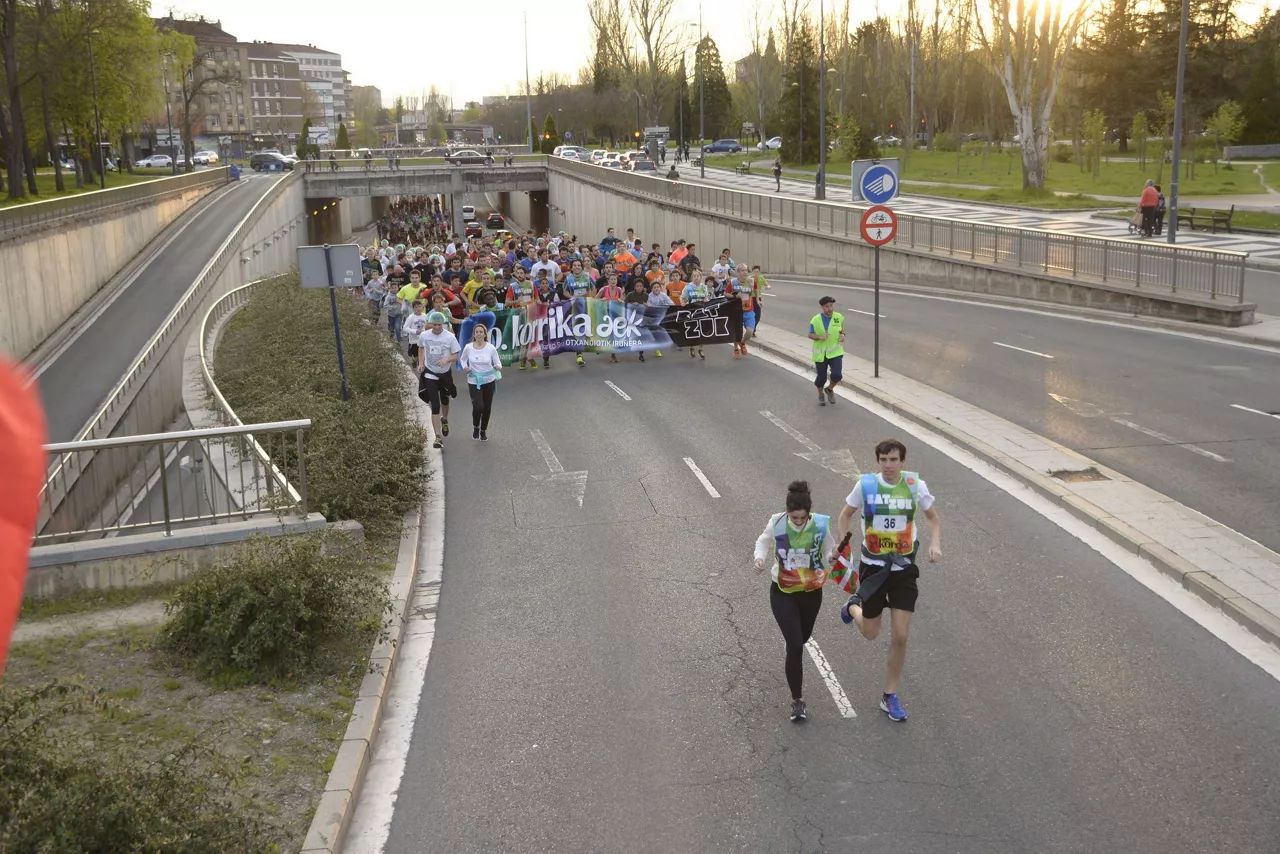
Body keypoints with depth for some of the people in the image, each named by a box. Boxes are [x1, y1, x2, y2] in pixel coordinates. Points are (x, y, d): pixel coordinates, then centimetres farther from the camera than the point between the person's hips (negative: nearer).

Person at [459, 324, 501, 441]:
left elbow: (497, 362, -2)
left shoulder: (491, 348, -7)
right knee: (478, 407, -17)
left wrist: (498, 367, -26)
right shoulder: (468, 348, -5)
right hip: (474, 382, -1)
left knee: (487, 408, 8)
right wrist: (465, 367, -9)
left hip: (489, 381, 1)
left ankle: (483, 431, 33)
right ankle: (475, 426, 15)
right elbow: (462, 360, 12)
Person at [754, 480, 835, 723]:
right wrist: (760, 557, -17)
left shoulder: (821, 524, -16)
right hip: (783, 593, -2)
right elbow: (763, 542, 3)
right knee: (795, 645, -13)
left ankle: (794, 668, 60)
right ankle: (797, 701, 0)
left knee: (802, 639, 24)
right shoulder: (776, 523, -16)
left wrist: (833, 560, -27)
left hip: (812, 592, 2)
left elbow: (828, 555, -5)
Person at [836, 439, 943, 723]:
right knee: (871, 634, 12)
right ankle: (853, 606, 48)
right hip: (872, 567, 0)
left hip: (904, 569, 1)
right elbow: (845, 515, 5)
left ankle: (890, 697, 16)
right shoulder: (866, 484, -10)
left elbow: (933, 518, 8)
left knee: (900, 637, -2)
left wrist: (935, 544, -10)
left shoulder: (915, 485, -7)